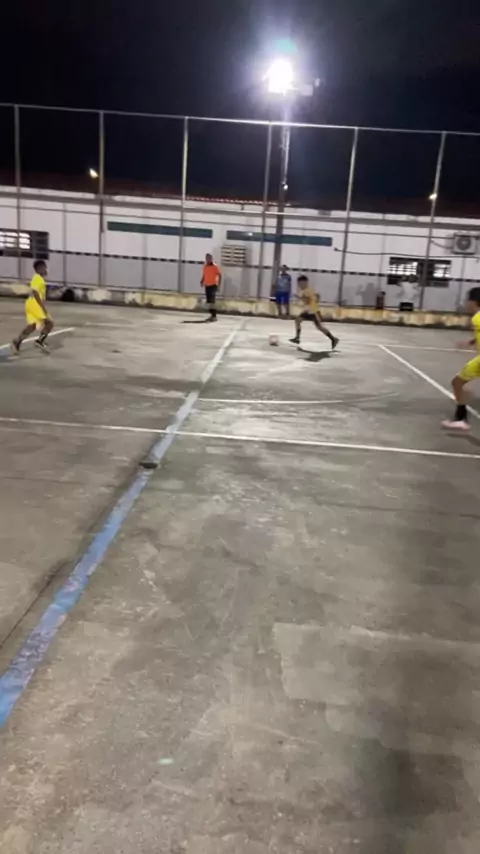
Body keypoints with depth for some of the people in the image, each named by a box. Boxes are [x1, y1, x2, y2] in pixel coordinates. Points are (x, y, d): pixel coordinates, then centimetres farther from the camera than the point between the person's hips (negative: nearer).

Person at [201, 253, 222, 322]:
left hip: (213, 285, -6)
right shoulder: (205, 266, 10)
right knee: (209, 301, 7)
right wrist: (202, 281, 3)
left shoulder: (215, 266, -8)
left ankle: (214, 316, -11)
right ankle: (212, 315, 15)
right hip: (207, 285, 6)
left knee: (212, 301, -12)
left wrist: (219, 284, -15)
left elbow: (219, 275, -9)